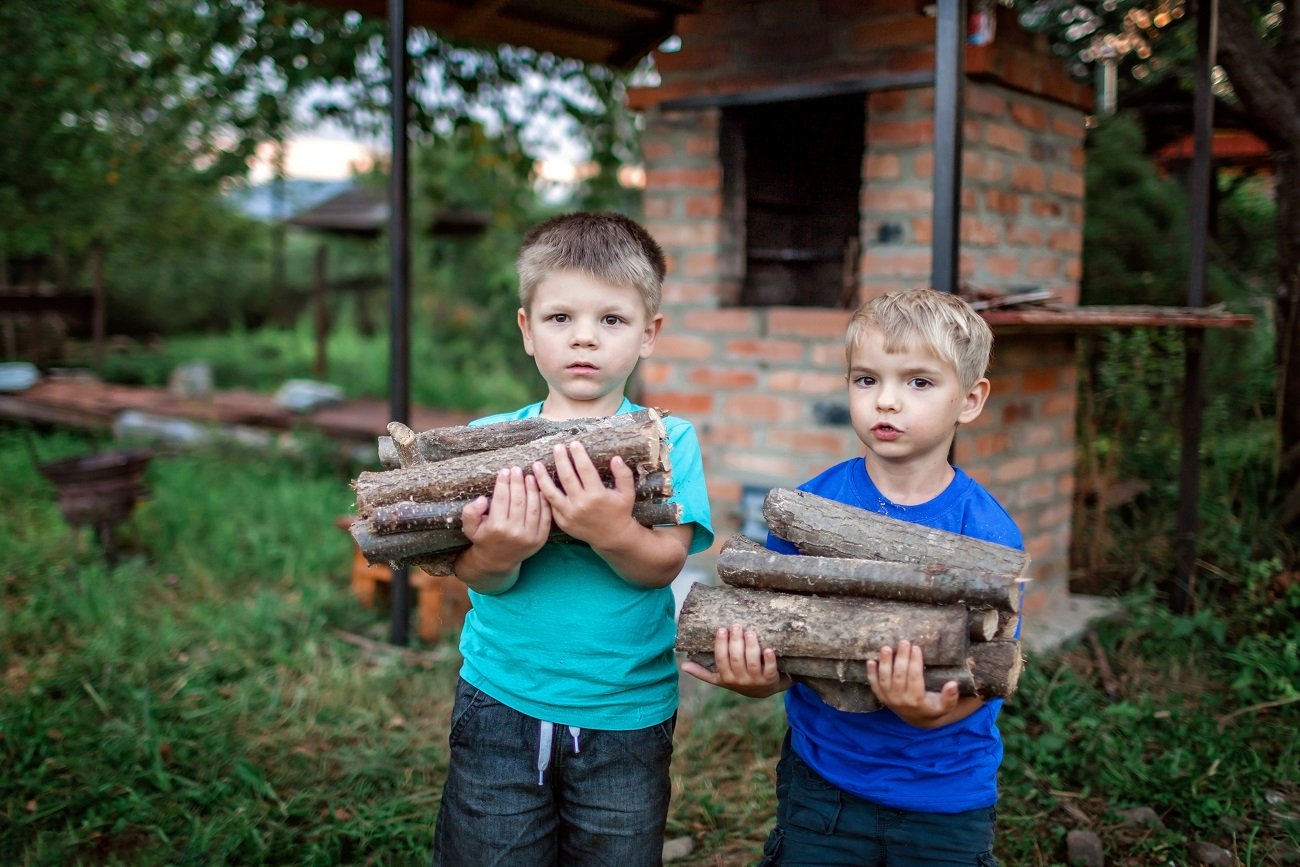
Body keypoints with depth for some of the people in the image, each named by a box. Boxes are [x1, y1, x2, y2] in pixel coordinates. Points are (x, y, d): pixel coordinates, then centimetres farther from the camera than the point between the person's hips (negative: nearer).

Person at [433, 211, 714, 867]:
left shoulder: (668, 441, -6)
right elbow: (478, 578, -12)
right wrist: (496, 553, -34)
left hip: (626, 715, 0)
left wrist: (613, 533, -37)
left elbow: (664, 564, -17)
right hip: (500, 704, 1)